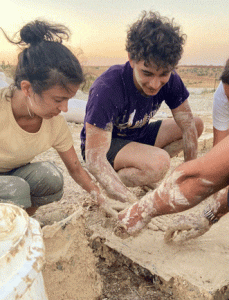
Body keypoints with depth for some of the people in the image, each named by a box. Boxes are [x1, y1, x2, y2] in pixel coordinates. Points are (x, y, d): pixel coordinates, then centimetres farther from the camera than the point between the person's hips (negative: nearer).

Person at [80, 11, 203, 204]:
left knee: (197, 124, -2)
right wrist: (134, 204, -44)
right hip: (104, 144, -6)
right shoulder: (107, 89, -34)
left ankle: (146, 168, -7)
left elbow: (188, 127, -8)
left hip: (137, 137, 7)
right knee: (159, 162, -34)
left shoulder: (170, 80, -16)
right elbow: (94, 158, -36)